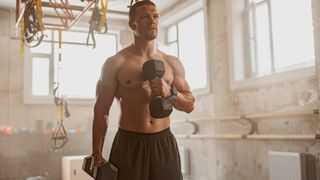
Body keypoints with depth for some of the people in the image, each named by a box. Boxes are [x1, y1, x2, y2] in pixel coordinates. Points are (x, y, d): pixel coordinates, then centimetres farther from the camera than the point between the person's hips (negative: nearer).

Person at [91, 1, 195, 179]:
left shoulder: (172, 63, 7)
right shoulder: (115, 63, -1)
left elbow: (190, 105, 9)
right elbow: (101, 111, 0)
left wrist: (169, 93, -12)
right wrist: (97, 156, -3)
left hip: (164, 143, 3)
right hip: (129, 144, -2)